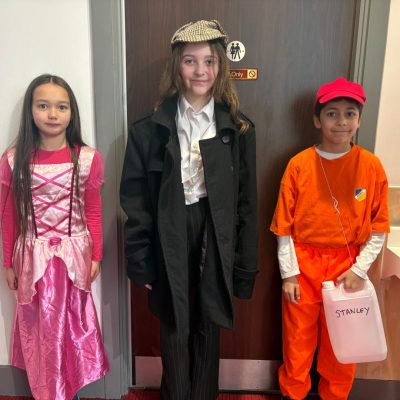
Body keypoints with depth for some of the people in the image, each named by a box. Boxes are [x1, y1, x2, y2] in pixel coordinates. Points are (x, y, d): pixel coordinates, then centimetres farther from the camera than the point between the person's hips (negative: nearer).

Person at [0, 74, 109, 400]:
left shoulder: (88, 159, -7)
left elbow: (93, 213, -1)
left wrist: (96, 256, 1)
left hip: (73, 255, 0)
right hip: (33, 258, 1)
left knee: (72, 324, 16)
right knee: (40, 328, 15)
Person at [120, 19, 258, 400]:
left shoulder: (238, 129, -1)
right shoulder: (150, 128, -4)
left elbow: (247, 203, 0)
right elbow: (135, 199, -2)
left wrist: (245, 268, 0)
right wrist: (140, 261, -5)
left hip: (215, 245, 1)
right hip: (169, 244, 0)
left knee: (207, 333, 18)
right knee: (174, 334, 15)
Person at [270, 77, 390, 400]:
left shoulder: (371, 166, -5)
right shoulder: (299, 164, -7)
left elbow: (379, 228, 0)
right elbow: (284, 226, -4)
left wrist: (359, 270, -7)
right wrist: (289, 273, -5)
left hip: (347, 266, 1)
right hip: (304, 264, 0)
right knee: (298, 340, 13)